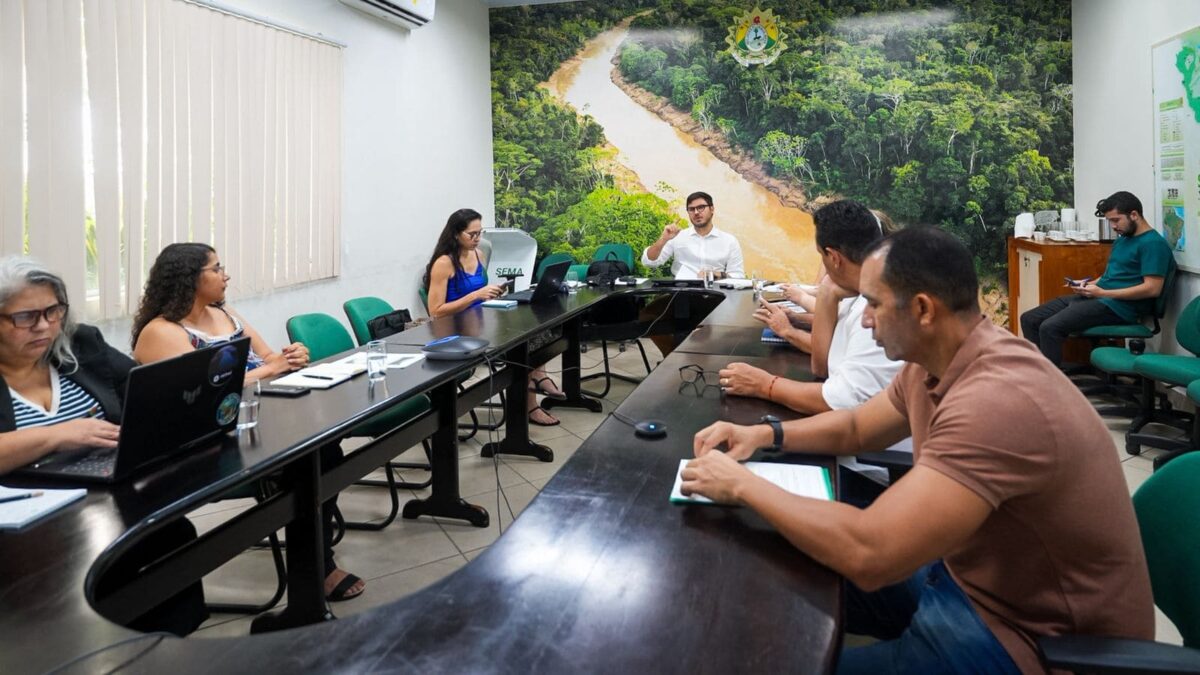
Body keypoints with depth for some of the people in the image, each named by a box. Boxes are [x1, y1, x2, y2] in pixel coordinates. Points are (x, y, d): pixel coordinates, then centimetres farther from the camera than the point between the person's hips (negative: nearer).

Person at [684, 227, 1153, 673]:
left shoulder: (998, 400, -34)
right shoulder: (930, 364, -2)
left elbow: (868, 553, -38)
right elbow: (856, 428, 16)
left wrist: (742, 484, -25)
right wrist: (763, 433, -2)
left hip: (1033, 636, -9)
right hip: (966, 572, 9)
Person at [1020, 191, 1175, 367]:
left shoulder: (1153, 243, -10)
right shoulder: (1122, 239, 20)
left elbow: (1152, 289, -18)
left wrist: (1102, 293, -16)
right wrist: (1088, 285, 5)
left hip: (1119, 306, -10)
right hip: (1097, 298, 10)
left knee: (1050, 327, -29)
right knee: (1029, 319, -2)